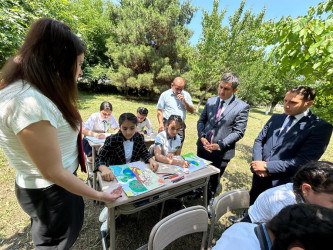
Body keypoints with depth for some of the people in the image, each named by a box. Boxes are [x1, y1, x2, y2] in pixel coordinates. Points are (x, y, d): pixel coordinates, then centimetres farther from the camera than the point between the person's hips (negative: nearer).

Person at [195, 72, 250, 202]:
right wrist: (202, 137, -11)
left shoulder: (242, 107, -12)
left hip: (221, 152, -4)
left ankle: (209, 198, 46)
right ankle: (198, 191, 52)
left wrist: (219, 145, -22)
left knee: (214, 178, 18)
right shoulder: (211, 101, 1)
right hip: (203, 146, 4)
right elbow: (201, 121, 6)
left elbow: (238, 132, -13)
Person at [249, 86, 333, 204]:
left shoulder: (320, 127, -11)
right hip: (259, 176, 5)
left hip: (282, 184, -4)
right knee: (251, 207, 23)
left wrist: (267, 166, -19)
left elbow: (302, 161, -19)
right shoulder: (276, 118, 5)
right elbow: (259, 140, 6)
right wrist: (258, 163, -10)